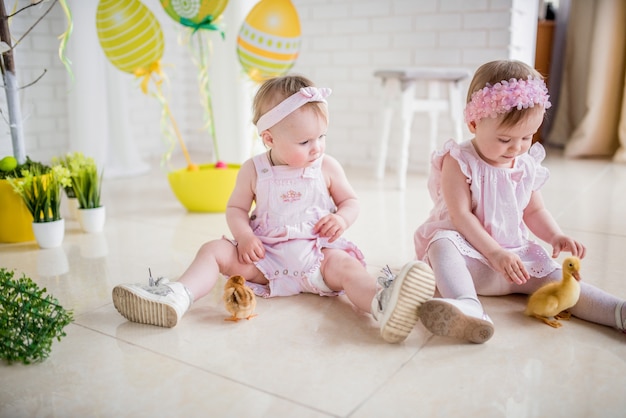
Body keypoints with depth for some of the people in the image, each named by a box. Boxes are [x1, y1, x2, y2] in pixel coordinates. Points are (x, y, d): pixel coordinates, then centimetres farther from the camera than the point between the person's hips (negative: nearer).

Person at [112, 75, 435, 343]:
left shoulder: (328, 167, 2)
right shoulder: (254, 170, 1)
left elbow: (351, 201, 12)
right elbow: (236, 208, 8)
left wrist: (341, 219, -11)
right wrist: (243, 235, -12)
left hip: (317, 253, -1)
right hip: (265, 255, 2)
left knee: (345, 264, -33)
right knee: (215, 250, -14)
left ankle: (382, 305, -60)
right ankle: (177, 297, -34)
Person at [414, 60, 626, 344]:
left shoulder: (528, 167, 6)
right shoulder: (459, 162, -12)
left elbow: (534, 211, 17)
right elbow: (460, 215, -18)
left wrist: (556, 236, -4)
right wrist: (495, 252, -24)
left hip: (515, 256, 5)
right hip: (467, 251, -5)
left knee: (556, 278, -14)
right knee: (443, 243, -36)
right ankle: (466, 305, -56)